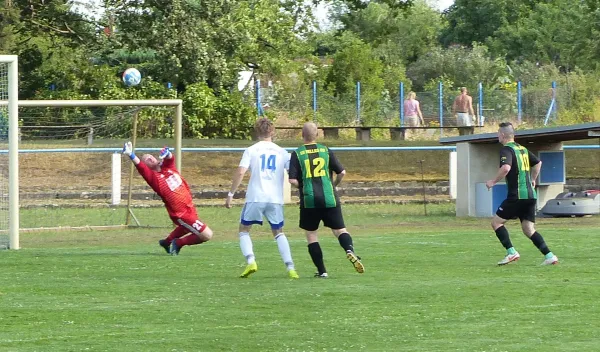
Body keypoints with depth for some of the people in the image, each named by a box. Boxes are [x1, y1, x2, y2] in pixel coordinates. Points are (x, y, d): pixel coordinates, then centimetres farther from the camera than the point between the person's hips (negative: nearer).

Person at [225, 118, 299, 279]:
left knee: (244, 230, 14)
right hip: (276, 199, 3)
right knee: (279, 233, 18)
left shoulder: (251, 150, 1)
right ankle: (290, 268, 4)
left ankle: (251, 261, -9)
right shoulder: (281, 152, 9)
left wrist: (231, 194, -4)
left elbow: (240, 172, -9)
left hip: (255, 198, -3)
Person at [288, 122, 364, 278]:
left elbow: (293, 180, -9)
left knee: (311, 234, 10)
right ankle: (350, 250, -25)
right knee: (339, 229, 7)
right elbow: (342, 172, 3)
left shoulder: (297, 154, -2)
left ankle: (321, 271, 6)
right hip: (329, 198, 1)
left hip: (309, 200, -1)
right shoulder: (326, 151, 4)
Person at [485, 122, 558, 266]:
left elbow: (506, 168, -26)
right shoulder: (523, 149, 17)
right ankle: (549, 256, -4)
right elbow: (538, 163, 29)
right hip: (530, 195, 8)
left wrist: (493, 181, -14)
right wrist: (532, 180, 38)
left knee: (496, 222, 3)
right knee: (528, 229, 9)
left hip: (517, 196, -8)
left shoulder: (506, 150, -9)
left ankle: (511, 252, -7)